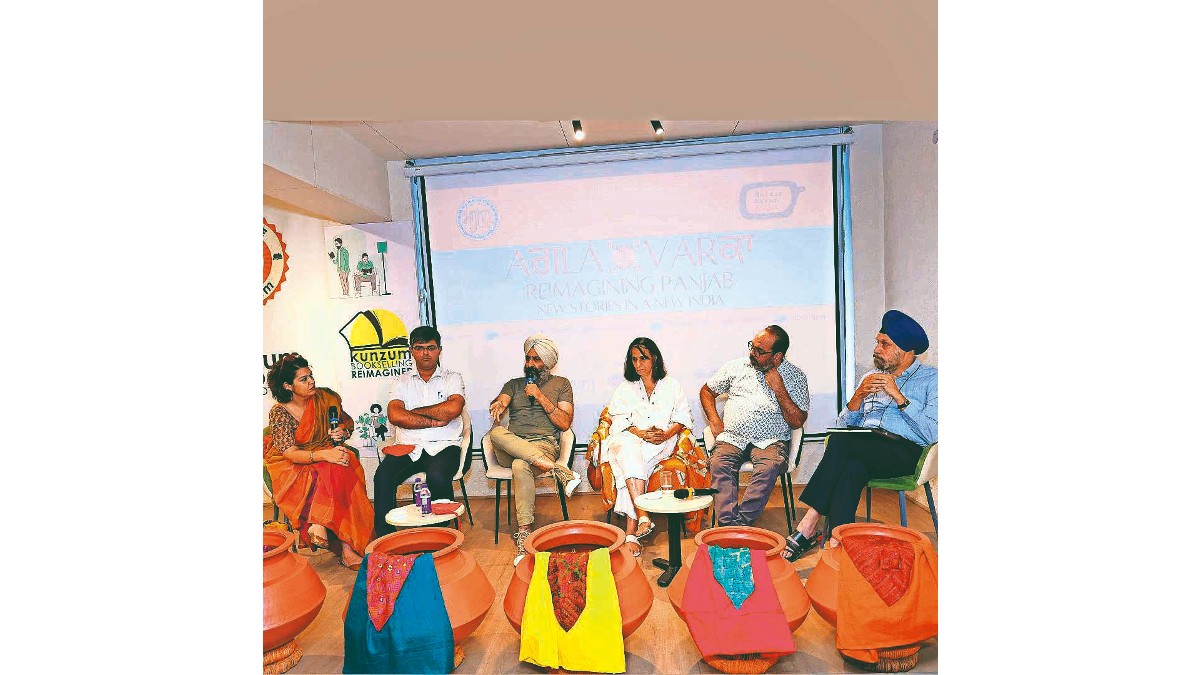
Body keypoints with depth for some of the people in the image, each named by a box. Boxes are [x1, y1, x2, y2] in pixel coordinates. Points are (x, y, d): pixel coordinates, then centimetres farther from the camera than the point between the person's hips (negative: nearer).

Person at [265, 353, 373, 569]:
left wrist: (343, 431, -10)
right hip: (293, 467, -3)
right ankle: (346, 547, -36)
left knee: (339, 473, -34)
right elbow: (290, 453, -20)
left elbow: (348, 420, 15)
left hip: (329, 453, 3)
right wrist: (324, 455, -37)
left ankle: (318, 525, -27)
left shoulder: (326, 397, -1)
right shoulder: (279, 412, -10)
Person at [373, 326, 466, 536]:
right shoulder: (403, 382, 16)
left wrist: (414, 412, -1)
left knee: (437, 475, -33)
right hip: (408, 447, 3)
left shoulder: (452, 378, 11)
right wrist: (433, 421, -9)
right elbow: (394, 415, -3)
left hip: (444, 445, -2)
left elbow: (453, 409, -10)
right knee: (383, 476, -26)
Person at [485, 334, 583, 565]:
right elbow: (498, 402, 1)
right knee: (496, 432, -33)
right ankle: (558, 470, -37)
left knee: (520, 465, -38)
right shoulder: (514, 384, 23)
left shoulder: (561, 384, 15)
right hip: (509, 449, 3)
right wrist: (498, 405, -24)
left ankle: (524, 533, -33)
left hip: (544, 445, -3)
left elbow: (565, 423, 3)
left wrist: (540, 397, -5)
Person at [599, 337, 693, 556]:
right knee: (629, 450, -37)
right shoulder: (625, 388, 19)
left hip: (662, 443, -1)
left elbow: (683, 417, 9)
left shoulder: (672, 385, 17)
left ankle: (631, 531, -39)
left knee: (632, 460, -34)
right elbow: (619, 421, 7)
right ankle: (643, 517, -46)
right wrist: (640, 433, -13)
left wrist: (666, 434, -11)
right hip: (630, 440, 1)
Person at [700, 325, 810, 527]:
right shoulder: (736, 366, 11)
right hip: (732, 437, 2)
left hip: (770, 440, -1)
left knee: (770, 467, -35)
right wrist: (714, 421, 6)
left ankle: (741, 522, -34)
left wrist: (779, 389, -9)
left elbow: (797, 422, -1)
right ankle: (728, 523, -37)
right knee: (719, 463, -30)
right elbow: (707, 391, 21)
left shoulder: (796, 377, 6)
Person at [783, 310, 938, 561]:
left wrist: (898, 396, -8)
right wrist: (859, 396, 0)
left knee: (840, 441, -32)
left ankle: (808, 526, -28)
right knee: (851, 468, -34)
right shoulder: (870, 378, 25)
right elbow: (844, 425, 17)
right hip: (864, 450, 4)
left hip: (903, 452, -4)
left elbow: (931, 434, -5)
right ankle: (836, 544, -38)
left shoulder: (931, 378, 10)